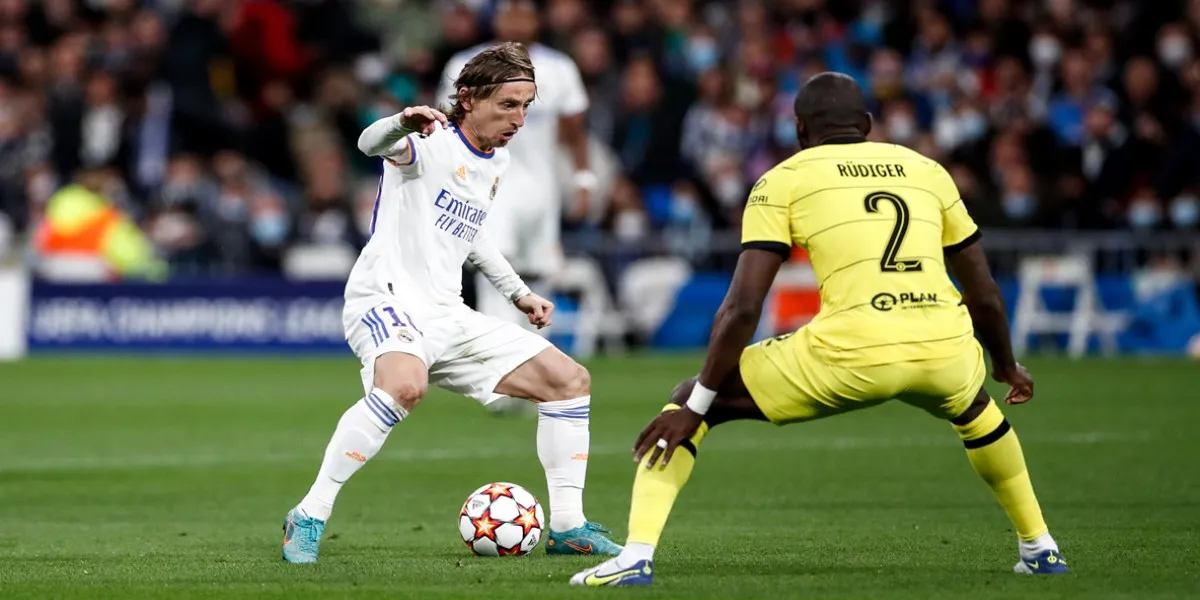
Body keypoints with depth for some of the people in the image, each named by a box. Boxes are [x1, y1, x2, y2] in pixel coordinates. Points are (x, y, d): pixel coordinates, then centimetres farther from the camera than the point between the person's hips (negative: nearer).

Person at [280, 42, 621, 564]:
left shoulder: (496, 163, 16)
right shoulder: (433, 142, -9)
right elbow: (372, 144, -32)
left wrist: (517, 293, 29)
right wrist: (401, 125, -55)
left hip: (446, 314, 9)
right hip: (387, 299, -9)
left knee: (570, 380, 4)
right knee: (406, 384, -40)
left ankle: (567, 526, 10)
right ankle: (309, 517, -30)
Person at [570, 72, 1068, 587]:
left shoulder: (784, 181, 13)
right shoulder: (926, 171, 23)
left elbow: (742, 308, 3)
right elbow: (985, 297, 28)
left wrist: (696, 405, 9)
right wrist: (1008, 366, 46)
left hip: (852, 353, -4)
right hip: (945, 351, 4)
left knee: (689, 401, 15)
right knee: (972, 408, 42)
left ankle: (636, 556, 1)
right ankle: (1039, 547, 47)